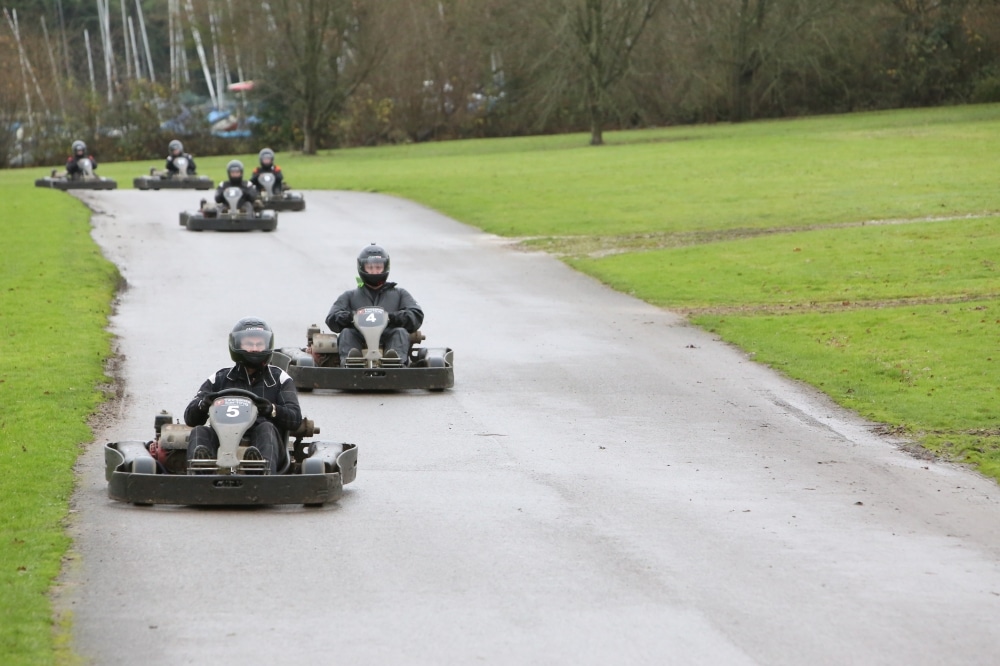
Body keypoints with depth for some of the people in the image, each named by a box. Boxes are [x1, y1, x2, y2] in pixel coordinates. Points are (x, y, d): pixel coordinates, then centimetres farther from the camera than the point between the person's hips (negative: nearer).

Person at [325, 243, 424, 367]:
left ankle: (396, 359, -63)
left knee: (400, 332, -31)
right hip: (359, 342, 1)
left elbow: (416, 316, 10)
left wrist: (394, 317, -12)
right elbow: (332, 319, 12)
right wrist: (349, 317, -13)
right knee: (347, 333, -29)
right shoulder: (350, 296, 29)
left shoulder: (400, 294, 28)